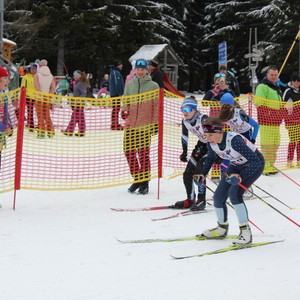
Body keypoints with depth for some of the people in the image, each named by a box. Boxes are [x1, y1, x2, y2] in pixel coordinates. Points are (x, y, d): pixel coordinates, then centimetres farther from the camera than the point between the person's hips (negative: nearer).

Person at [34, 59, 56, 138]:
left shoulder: (37, 75, -9)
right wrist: (48, 95, 0)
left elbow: (37, 87, -17)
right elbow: (53, 88, -1)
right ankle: (51, 132, 15)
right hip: (47, 97, 4)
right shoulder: (51, 76, 4)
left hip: (39, 97, -4)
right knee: (47, 115, 15)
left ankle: (41, 133, -4)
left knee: (40, 115, 1)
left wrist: (40, 95, -10)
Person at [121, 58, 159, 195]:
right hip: (130, 125, 4)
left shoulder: (153, 86, 0)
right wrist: (124, 110, -6)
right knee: (129, 152, 4)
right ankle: (137, 178, 20)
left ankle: (145, 182, 8)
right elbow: (125, 101, 15)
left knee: (143, 154, -2)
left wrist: (156, 122, -2)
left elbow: (156, 106, 1)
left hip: (145, 126, -4)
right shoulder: (129, 85, 10)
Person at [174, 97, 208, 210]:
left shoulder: (203, 119, -30)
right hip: (202, 144, 8)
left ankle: (201, 200, -8)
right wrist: (184, 152, 10)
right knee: (187, 174, 5)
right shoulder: (185, 121, -6)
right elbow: (184, 137, 9)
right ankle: (190, 200, 20)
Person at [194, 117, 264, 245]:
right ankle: (222, 228, 26)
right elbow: (210, 158, 9)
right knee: (218, 196, 0)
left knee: (234, 192, -26)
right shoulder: (211, 143, -16)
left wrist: (241, 176, -45)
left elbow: (256, 161, -36)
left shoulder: (234, 140, -37)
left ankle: (245, 231, -18)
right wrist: (203, 174, -4)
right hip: (236, 166, 7)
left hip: (255, 165, -7)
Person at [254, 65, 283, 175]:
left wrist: (280, 116, 19)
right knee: (267, 144, -13)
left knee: (275, 144, 10)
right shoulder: (262, 87, -7)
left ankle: (271, 165, 18)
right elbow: (259, 103, -16)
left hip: (276, 121, 9)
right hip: (266, 121, -9)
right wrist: (268, 114, -21)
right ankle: (266, 166, -12)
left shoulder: (277, 88, 24)